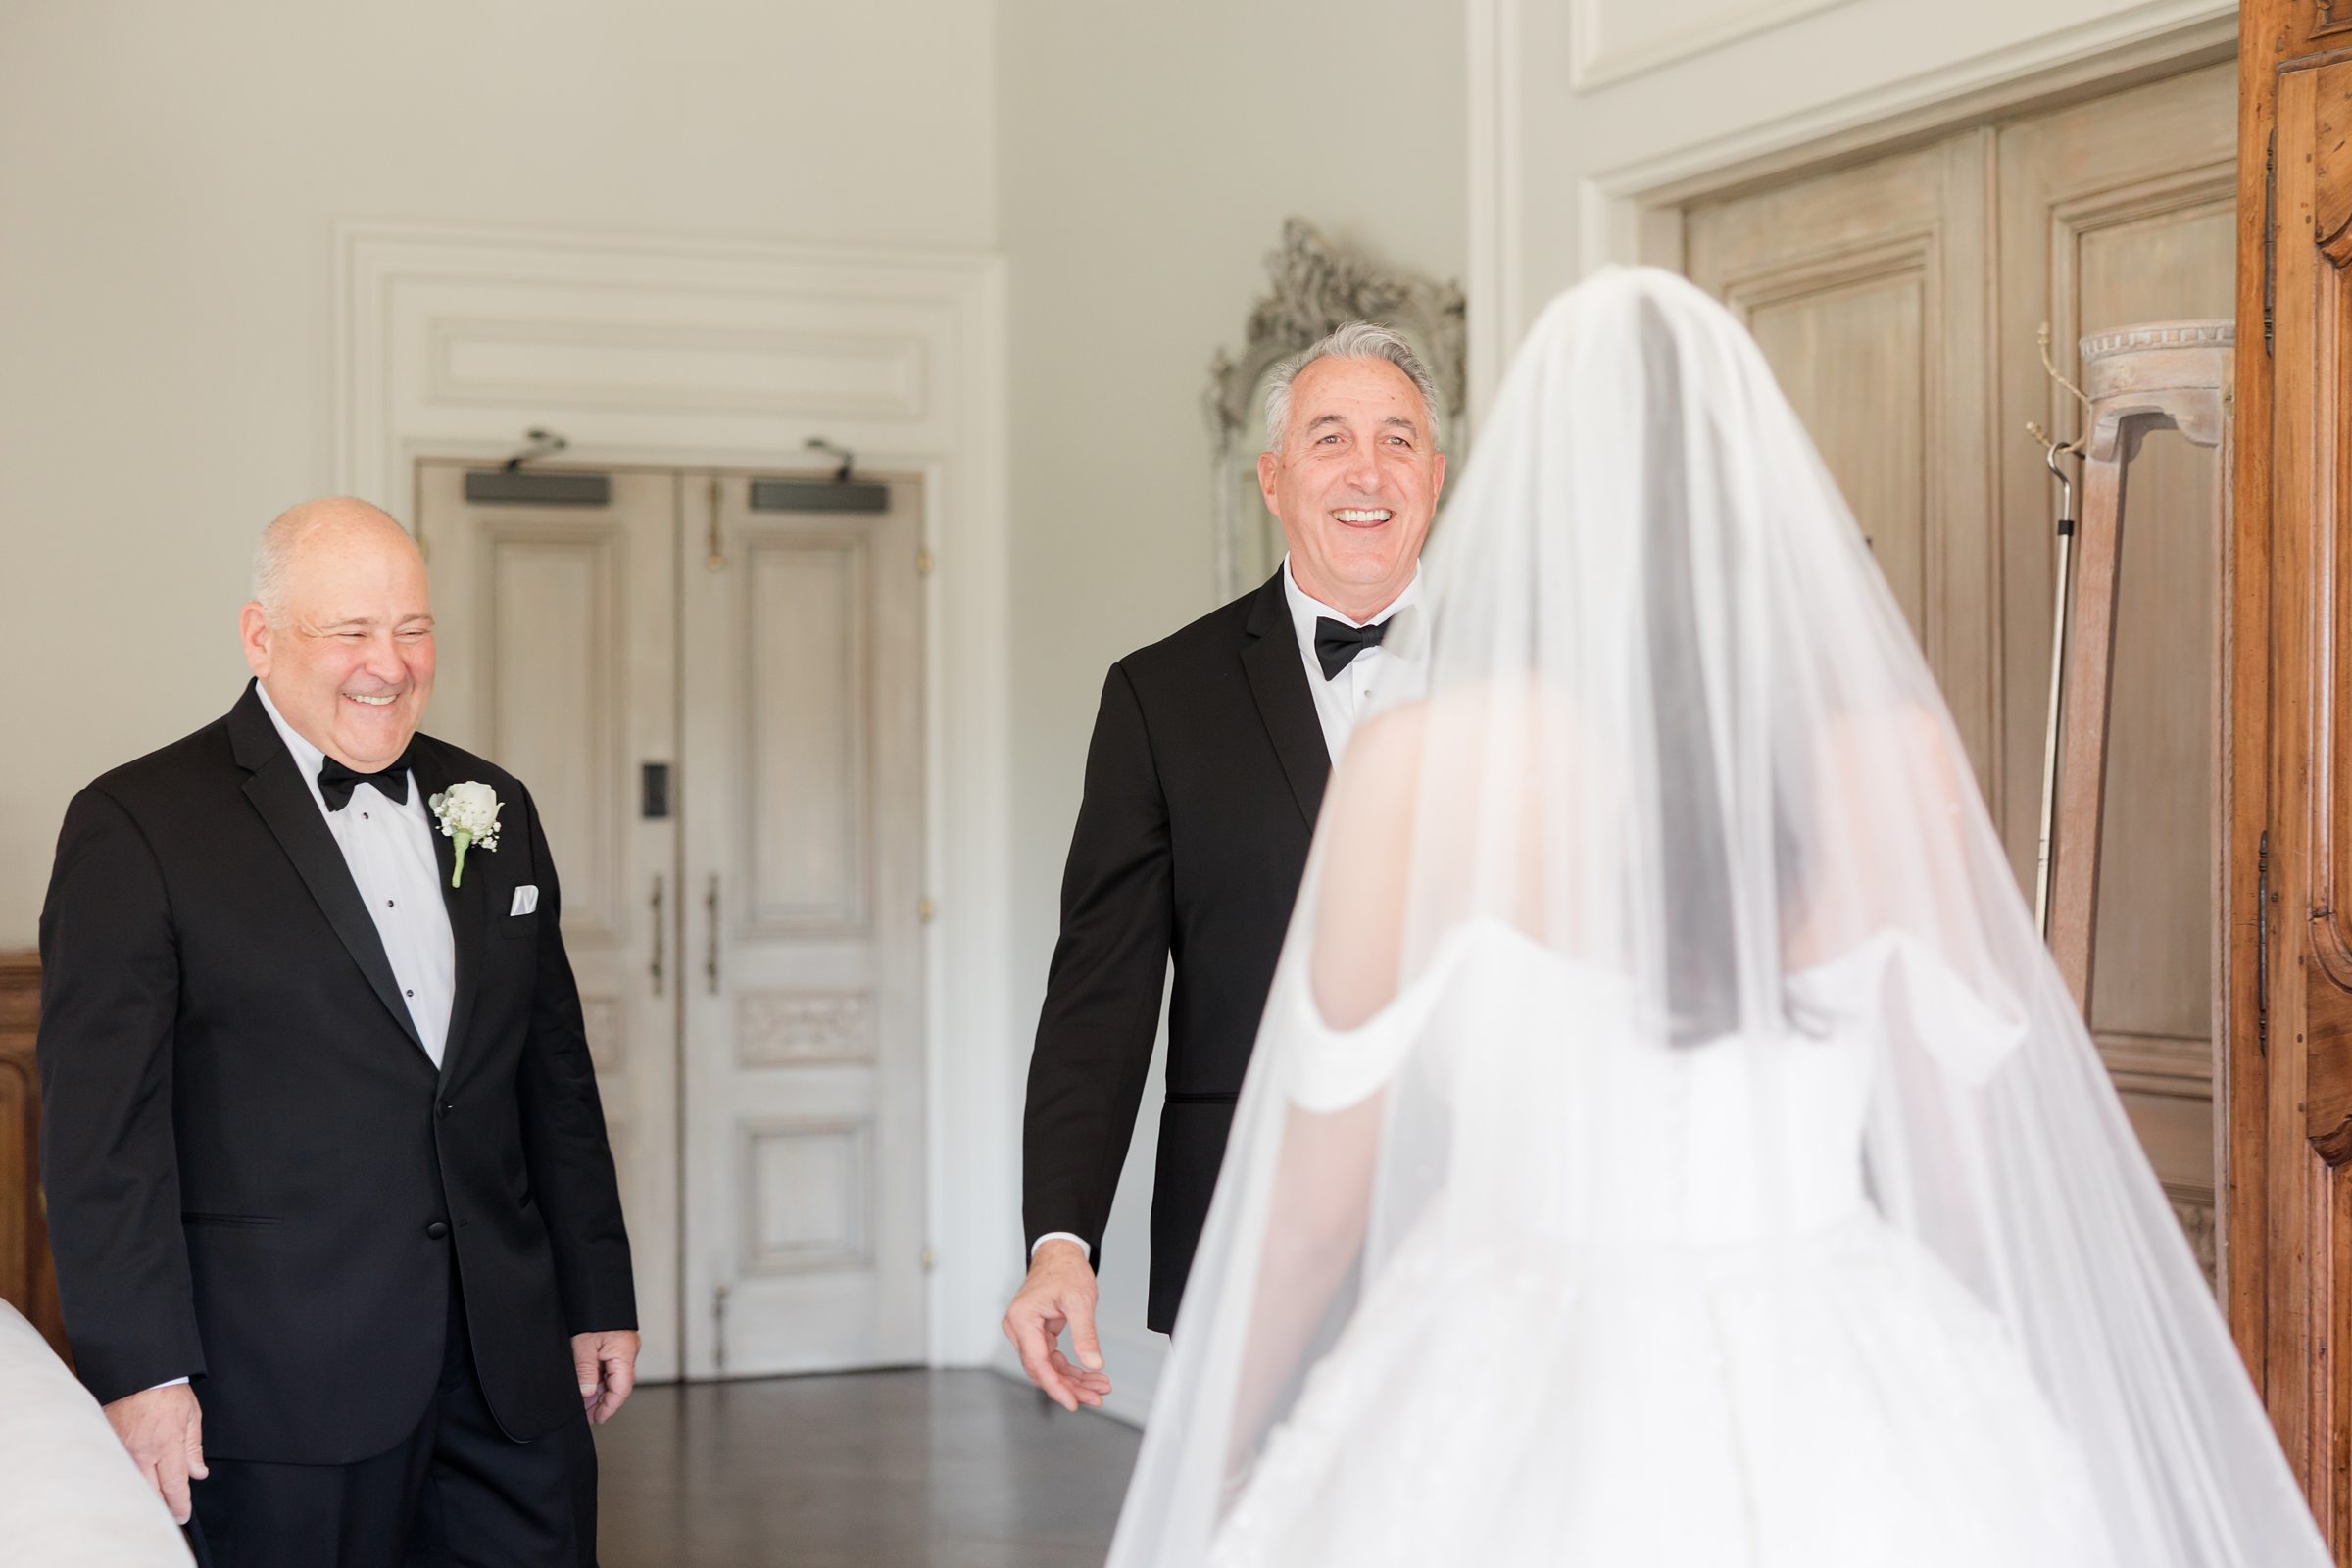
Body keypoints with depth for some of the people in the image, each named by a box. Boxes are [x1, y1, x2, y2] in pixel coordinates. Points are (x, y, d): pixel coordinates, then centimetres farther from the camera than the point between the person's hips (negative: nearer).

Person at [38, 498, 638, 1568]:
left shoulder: (493, 811, 13)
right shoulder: (136, 827, -5)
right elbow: (101, 1126, -10)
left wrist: (599, 1300, 15)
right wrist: (139, 1371, -14)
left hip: (508, 1367, 5)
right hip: (281, 1392, -5)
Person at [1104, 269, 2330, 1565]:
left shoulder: (1424, 766, -10)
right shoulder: (1900, 758, -3)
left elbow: (1317, 1206, -5)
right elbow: (1976, 1167, 2)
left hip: (1522, 1430, -2)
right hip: (1849, 1427, 3)